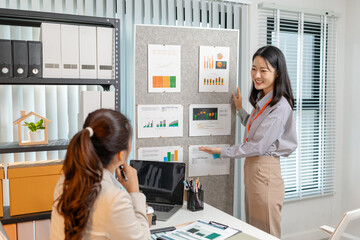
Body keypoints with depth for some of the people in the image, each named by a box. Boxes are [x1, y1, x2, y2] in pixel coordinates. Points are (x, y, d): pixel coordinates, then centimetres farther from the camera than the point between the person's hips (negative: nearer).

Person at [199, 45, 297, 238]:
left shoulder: (280, 106, -18)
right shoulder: (261, 99, 11)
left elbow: (259, 146, -19)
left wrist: (223, 152, -10)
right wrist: (240, 110, 21)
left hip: (265, 171, -9)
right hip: (251, 167, 9)